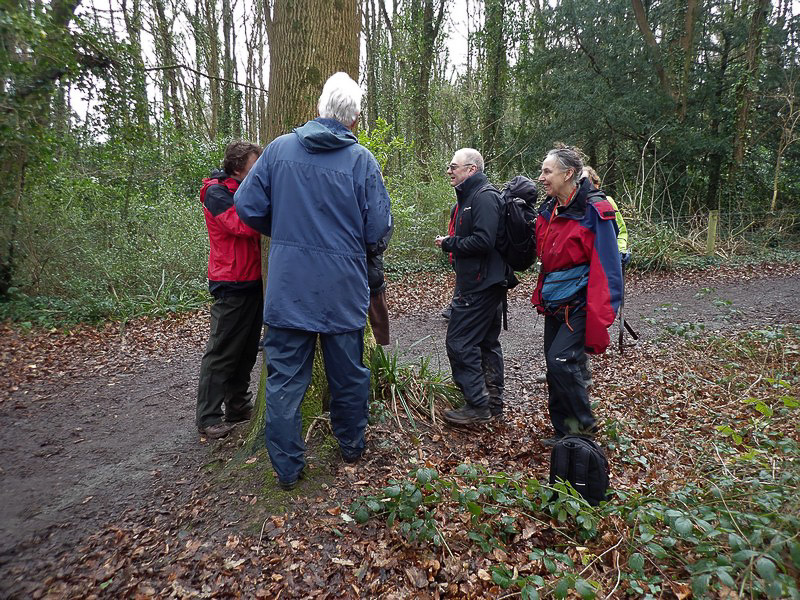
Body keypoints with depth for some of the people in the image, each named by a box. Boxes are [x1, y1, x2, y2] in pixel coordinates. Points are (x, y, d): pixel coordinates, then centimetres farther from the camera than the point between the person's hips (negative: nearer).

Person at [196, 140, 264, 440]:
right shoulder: (216, 193, -11)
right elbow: (242, 225, -25)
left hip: (253, 283, 9)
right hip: (231, 286, -9)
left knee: (247, 350, 15)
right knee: (222, 353, -3)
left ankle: (239, 407, 27)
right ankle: (208, 419, 6)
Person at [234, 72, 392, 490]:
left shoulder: (279, 148, -1)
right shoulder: (362, 160, -7)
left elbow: (247, 206, 0)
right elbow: (379, 227, -7)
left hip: (288, 286, 1)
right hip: (344, 288, 0)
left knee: (285, 377, 11)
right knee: (348, 372, 17)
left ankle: (287, 467, 19)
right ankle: (352, 447, 37)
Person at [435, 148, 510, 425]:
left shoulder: (484, 197, -15)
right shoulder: (471, 196, 17)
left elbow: (483, 241, -26)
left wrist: (449, 243, -14)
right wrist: (450, 242, 4)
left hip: (479, 285, -11)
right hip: (489, 284, 11)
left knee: (460, 342, -7)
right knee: (487, 342, 16)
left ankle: (478, 405, 2)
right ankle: (494, 402, 27)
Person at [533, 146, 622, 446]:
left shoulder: (594, 212, -14)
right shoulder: (549, 211, 8)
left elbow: (606, 269, -18)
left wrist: (599, 318, -22)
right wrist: (541, 295, 7)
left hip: (580, 305, -7)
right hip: (555, 305, 7)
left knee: (561, 360, -17)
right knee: (554, 366, 9)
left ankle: (584, 423, 7)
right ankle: (563, 432, 24)